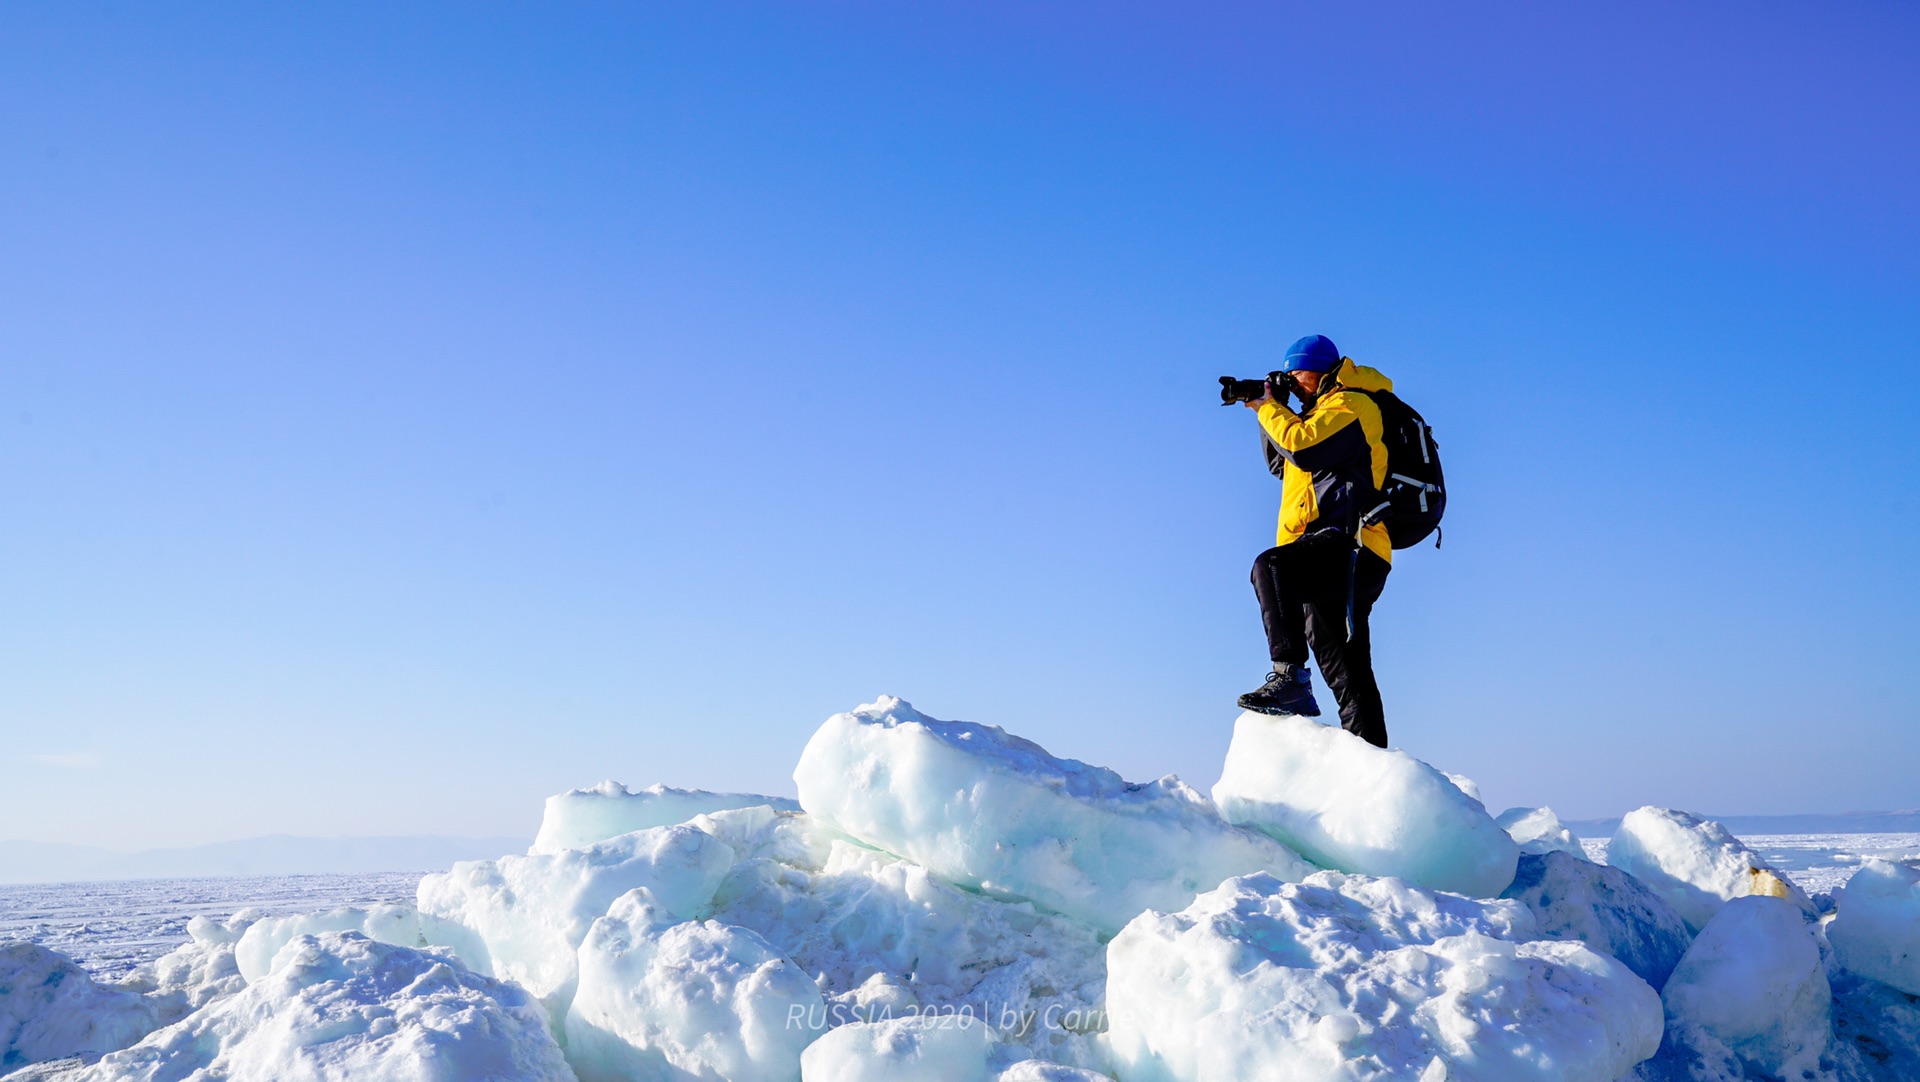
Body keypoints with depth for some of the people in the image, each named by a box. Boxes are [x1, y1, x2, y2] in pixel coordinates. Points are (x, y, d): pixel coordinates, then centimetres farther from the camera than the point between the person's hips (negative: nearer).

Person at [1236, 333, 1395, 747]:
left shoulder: (1352, 404, -3)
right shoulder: (1326, 411, 27)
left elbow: (1303, 445, -18)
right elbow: (1282, 462, 30)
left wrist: (1267, 409, -2)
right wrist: (1273, 409, 19)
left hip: (1347, 545, -11)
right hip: (1340, 559, 11)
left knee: (1271, 566, -35)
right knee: (1347, 671, 12)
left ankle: (1290, 678, -40)